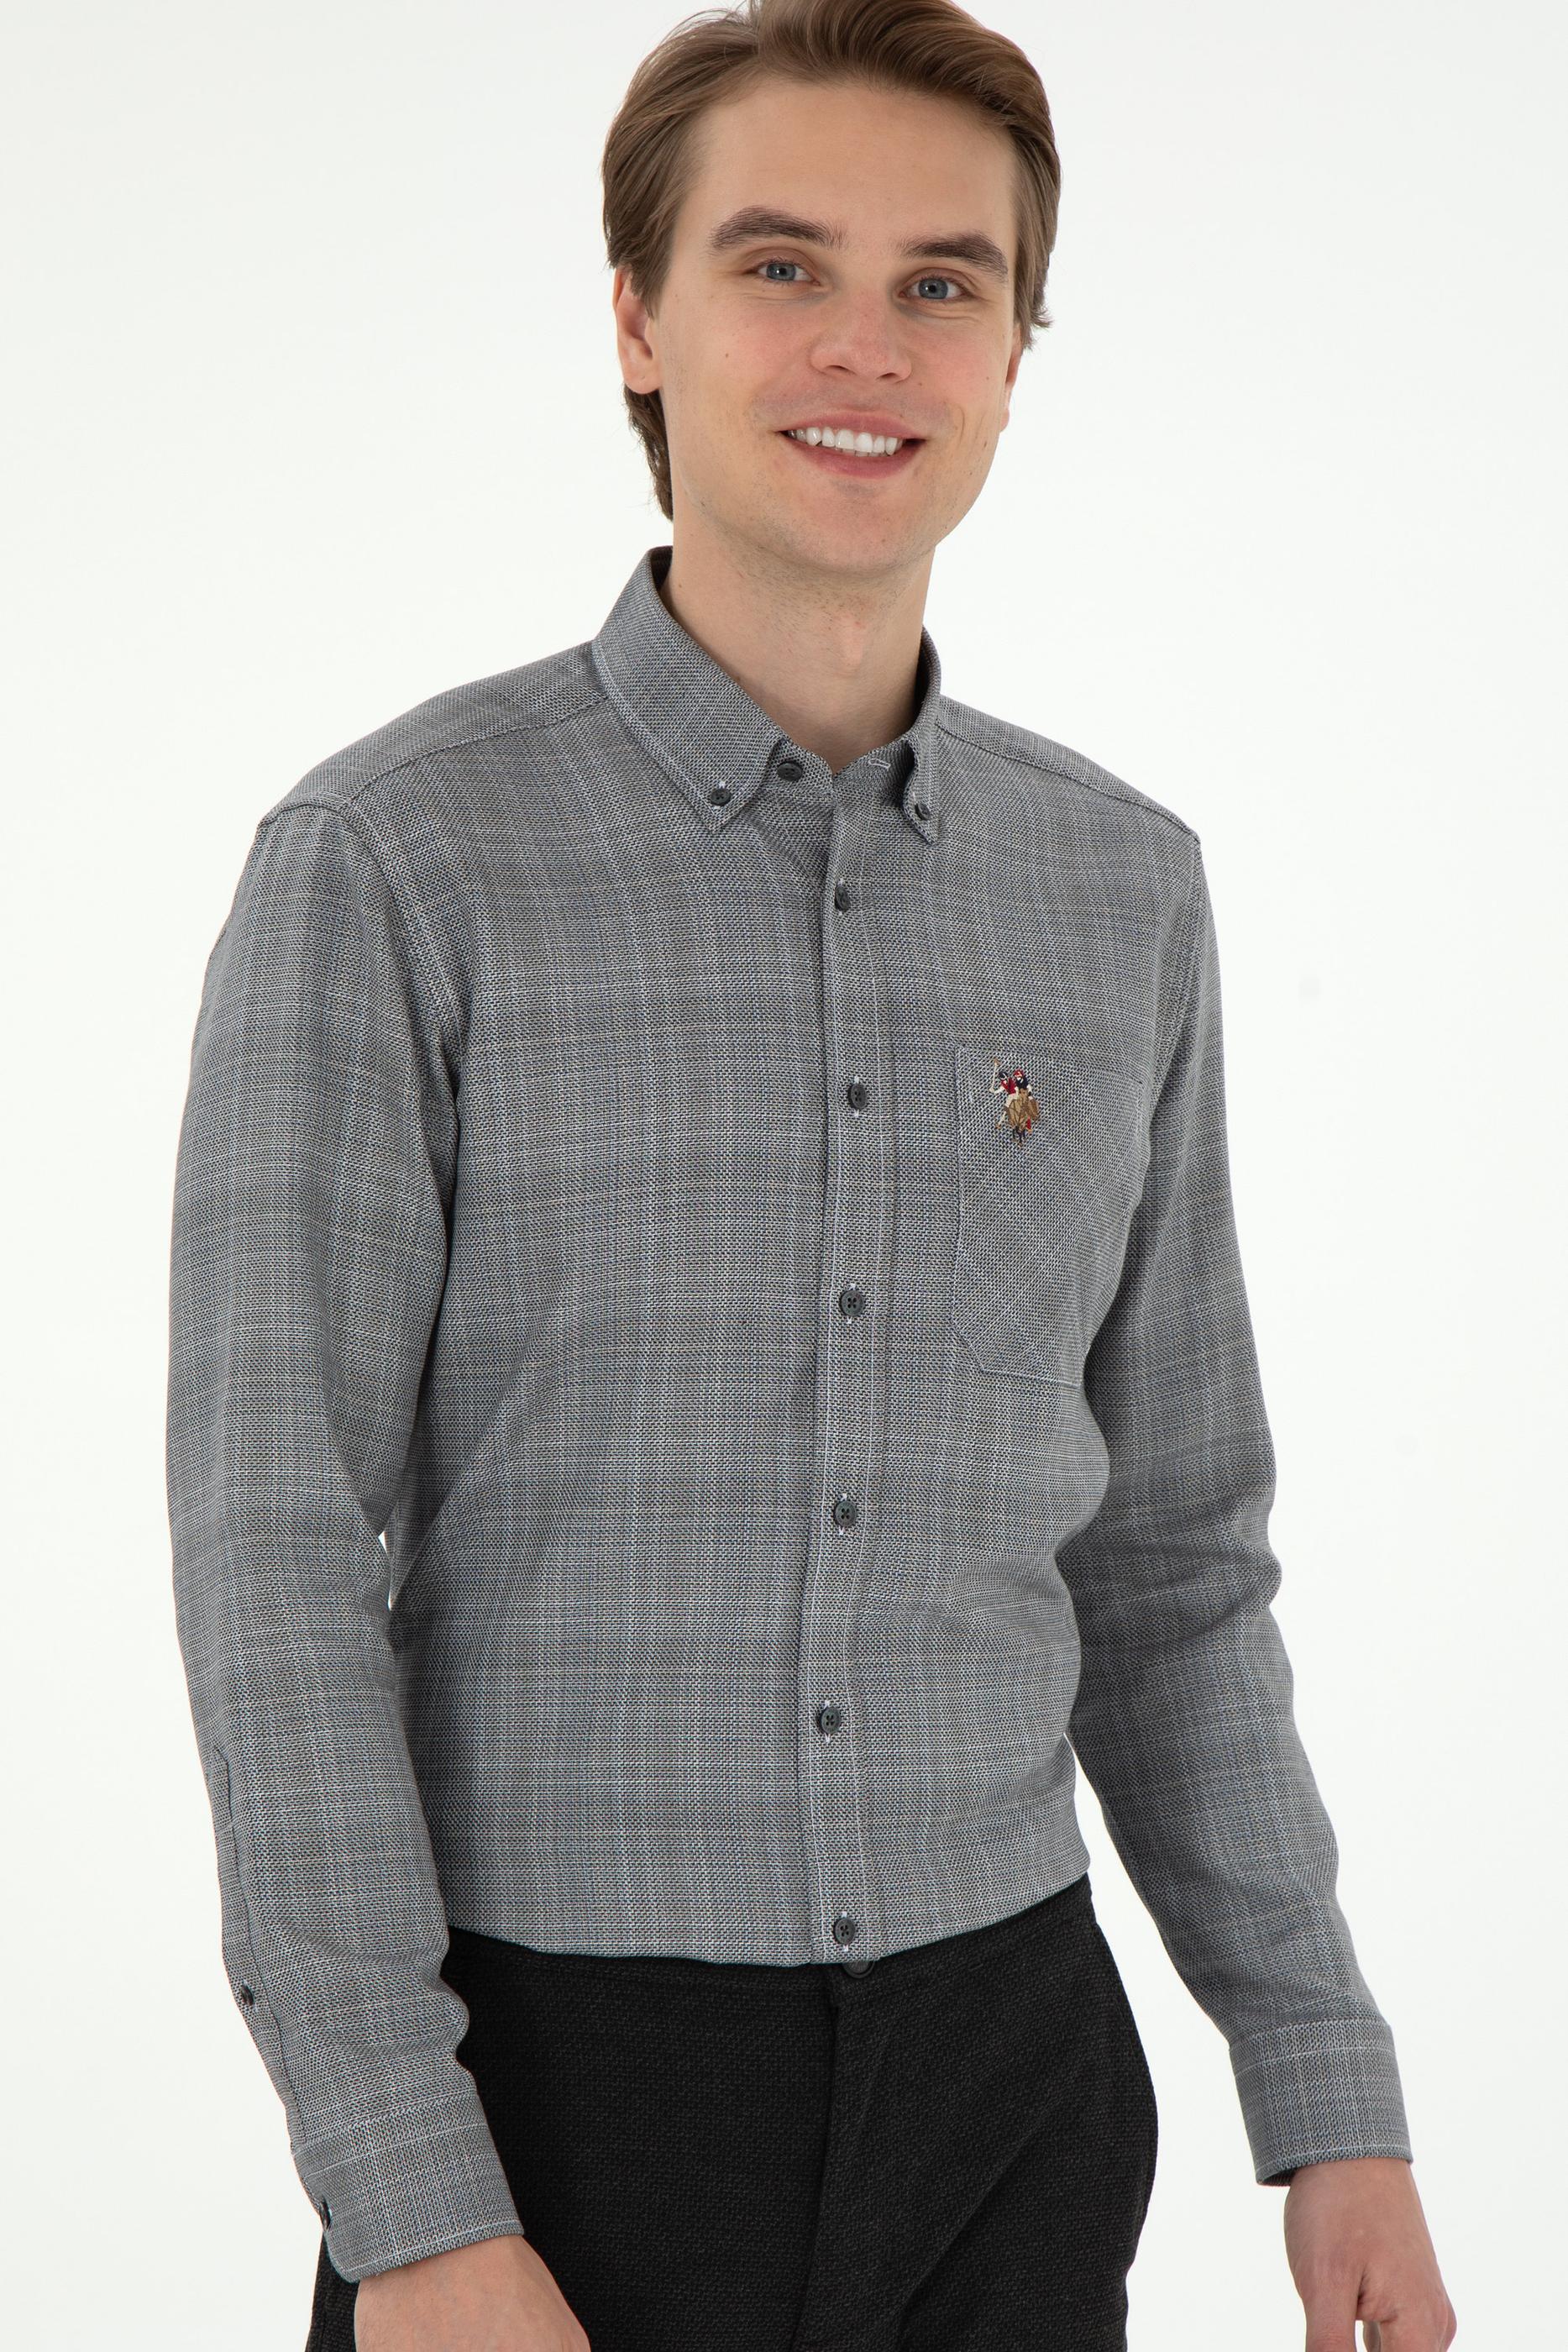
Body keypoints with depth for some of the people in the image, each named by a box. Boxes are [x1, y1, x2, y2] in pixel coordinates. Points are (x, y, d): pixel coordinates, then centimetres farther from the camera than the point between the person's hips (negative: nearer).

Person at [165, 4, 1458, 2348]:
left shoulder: (1124, 886, 5)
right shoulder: (390, 865, -9)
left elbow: (1169, 1552, 11)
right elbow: (281, 1566, -11)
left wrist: (1332, 2097, 9)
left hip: (1009, 2066, 4)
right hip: (561, 2069, -4)